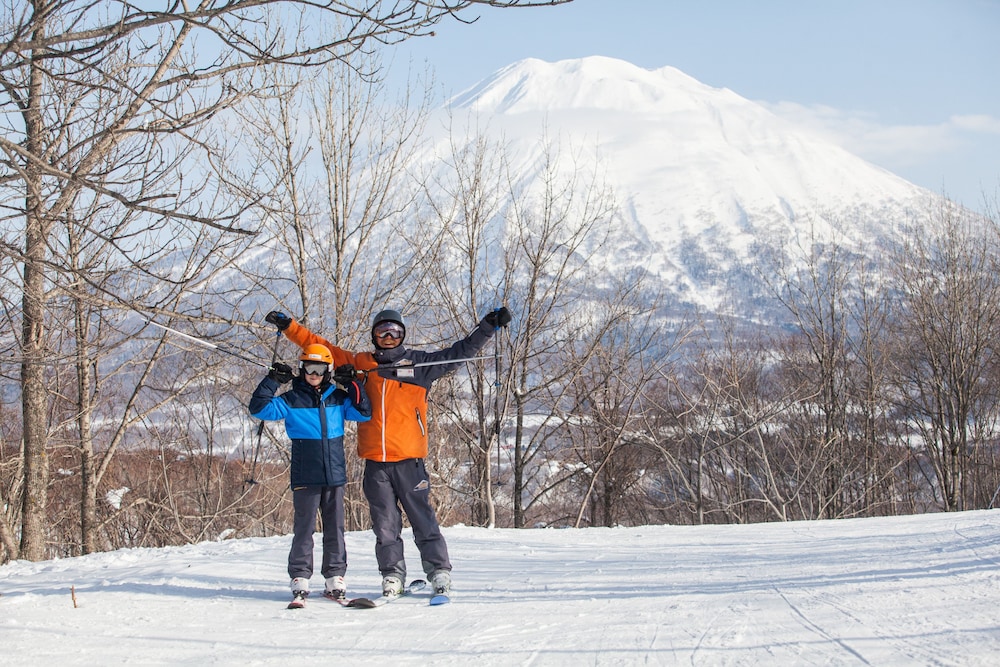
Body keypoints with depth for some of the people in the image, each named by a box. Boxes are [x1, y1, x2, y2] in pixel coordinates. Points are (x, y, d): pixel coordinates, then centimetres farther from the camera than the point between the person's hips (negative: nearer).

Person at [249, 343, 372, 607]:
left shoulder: (338, 399, 9)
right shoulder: (291, 400, 3)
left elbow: (364, 413, 8)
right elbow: (259, 408, -1)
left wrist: (353, 385, 1)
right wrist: (272, 381, -7)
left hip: (335, 476, 3)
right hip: (305, 477, -3)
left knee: (335, 529, 6)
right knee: (304, 530, -3)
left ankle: (335, 580, 13)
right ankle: (300, 581, 2)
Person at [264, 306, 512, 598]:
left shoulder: (419, 363, 7)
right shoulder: (362, 364, 11)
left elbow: (461, 351, 11)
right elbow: (321, 347, 15)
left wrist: (488, 326, 5)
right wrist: (288, 326, 10)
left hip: (409, 461, -2)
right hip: (375, 463, 2)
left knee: (423, 519, 0)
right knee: (385, 525, 6)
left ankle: (439, 572, 8)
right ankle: (392, 576, 15)